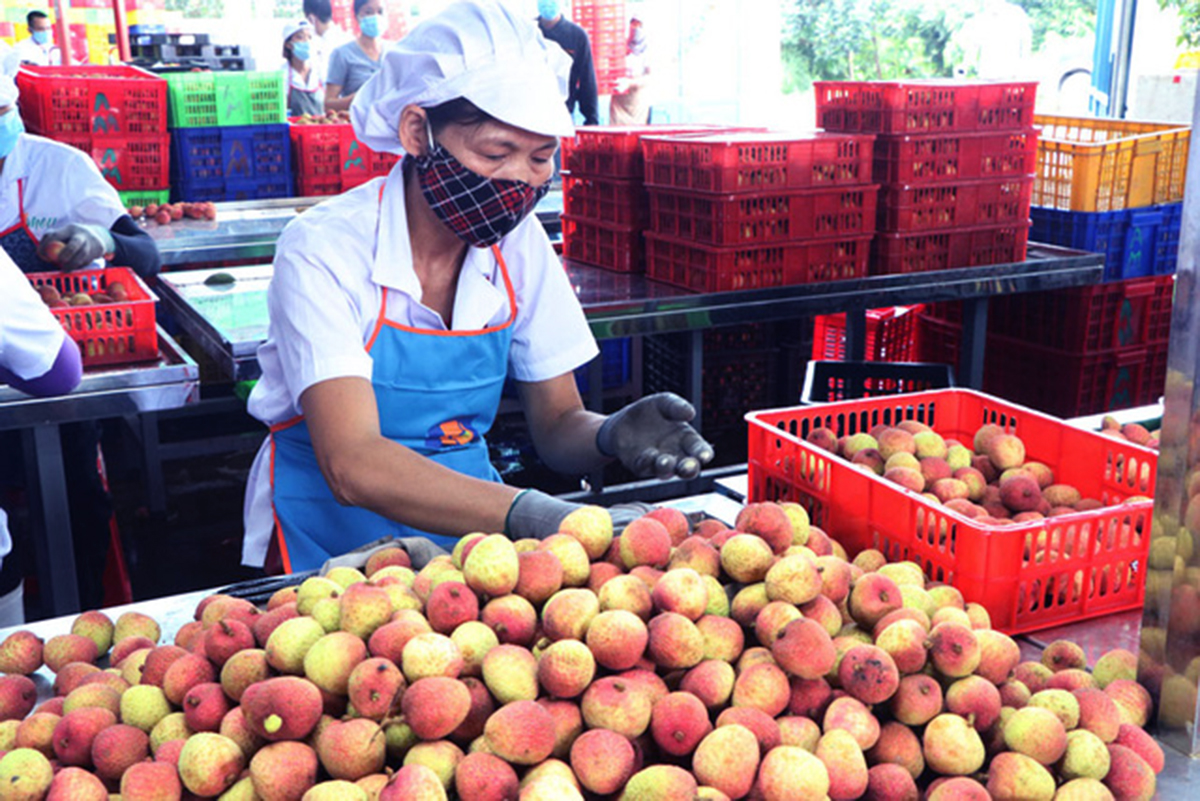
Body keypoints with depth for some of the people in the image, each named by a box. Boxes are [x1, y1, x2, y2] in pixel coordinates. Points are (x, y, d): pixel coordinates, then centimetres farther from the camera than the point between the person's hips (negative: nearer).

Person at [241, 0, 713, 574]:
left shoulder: (519, 244, -3)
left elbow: (557, 425, 1)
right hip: (334, 542, -4)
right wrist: (533, 516, -44)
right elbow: (353, 466, -31)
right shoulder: (324, 250, -20)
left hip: (467, 521, 5)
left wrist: (613, 434, -23)